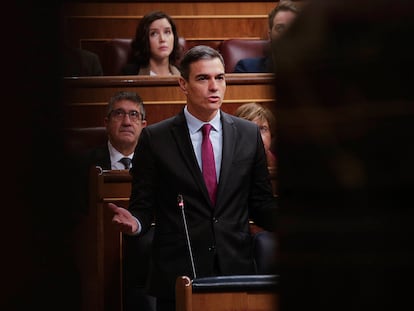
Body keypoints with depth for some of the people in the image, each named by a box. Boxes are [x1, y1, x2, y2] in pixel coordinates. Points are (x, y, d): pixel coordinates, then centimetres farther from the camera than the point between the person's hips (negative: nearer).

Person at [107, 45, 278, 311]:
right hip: (177, 276, -2)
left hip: (236, 269, 2)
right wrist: (134, 223, -20)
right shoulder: (155, 138, 1)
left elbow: (261, 204, 11)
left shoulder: (249, 134, 8)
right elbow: (144, 205, 2)